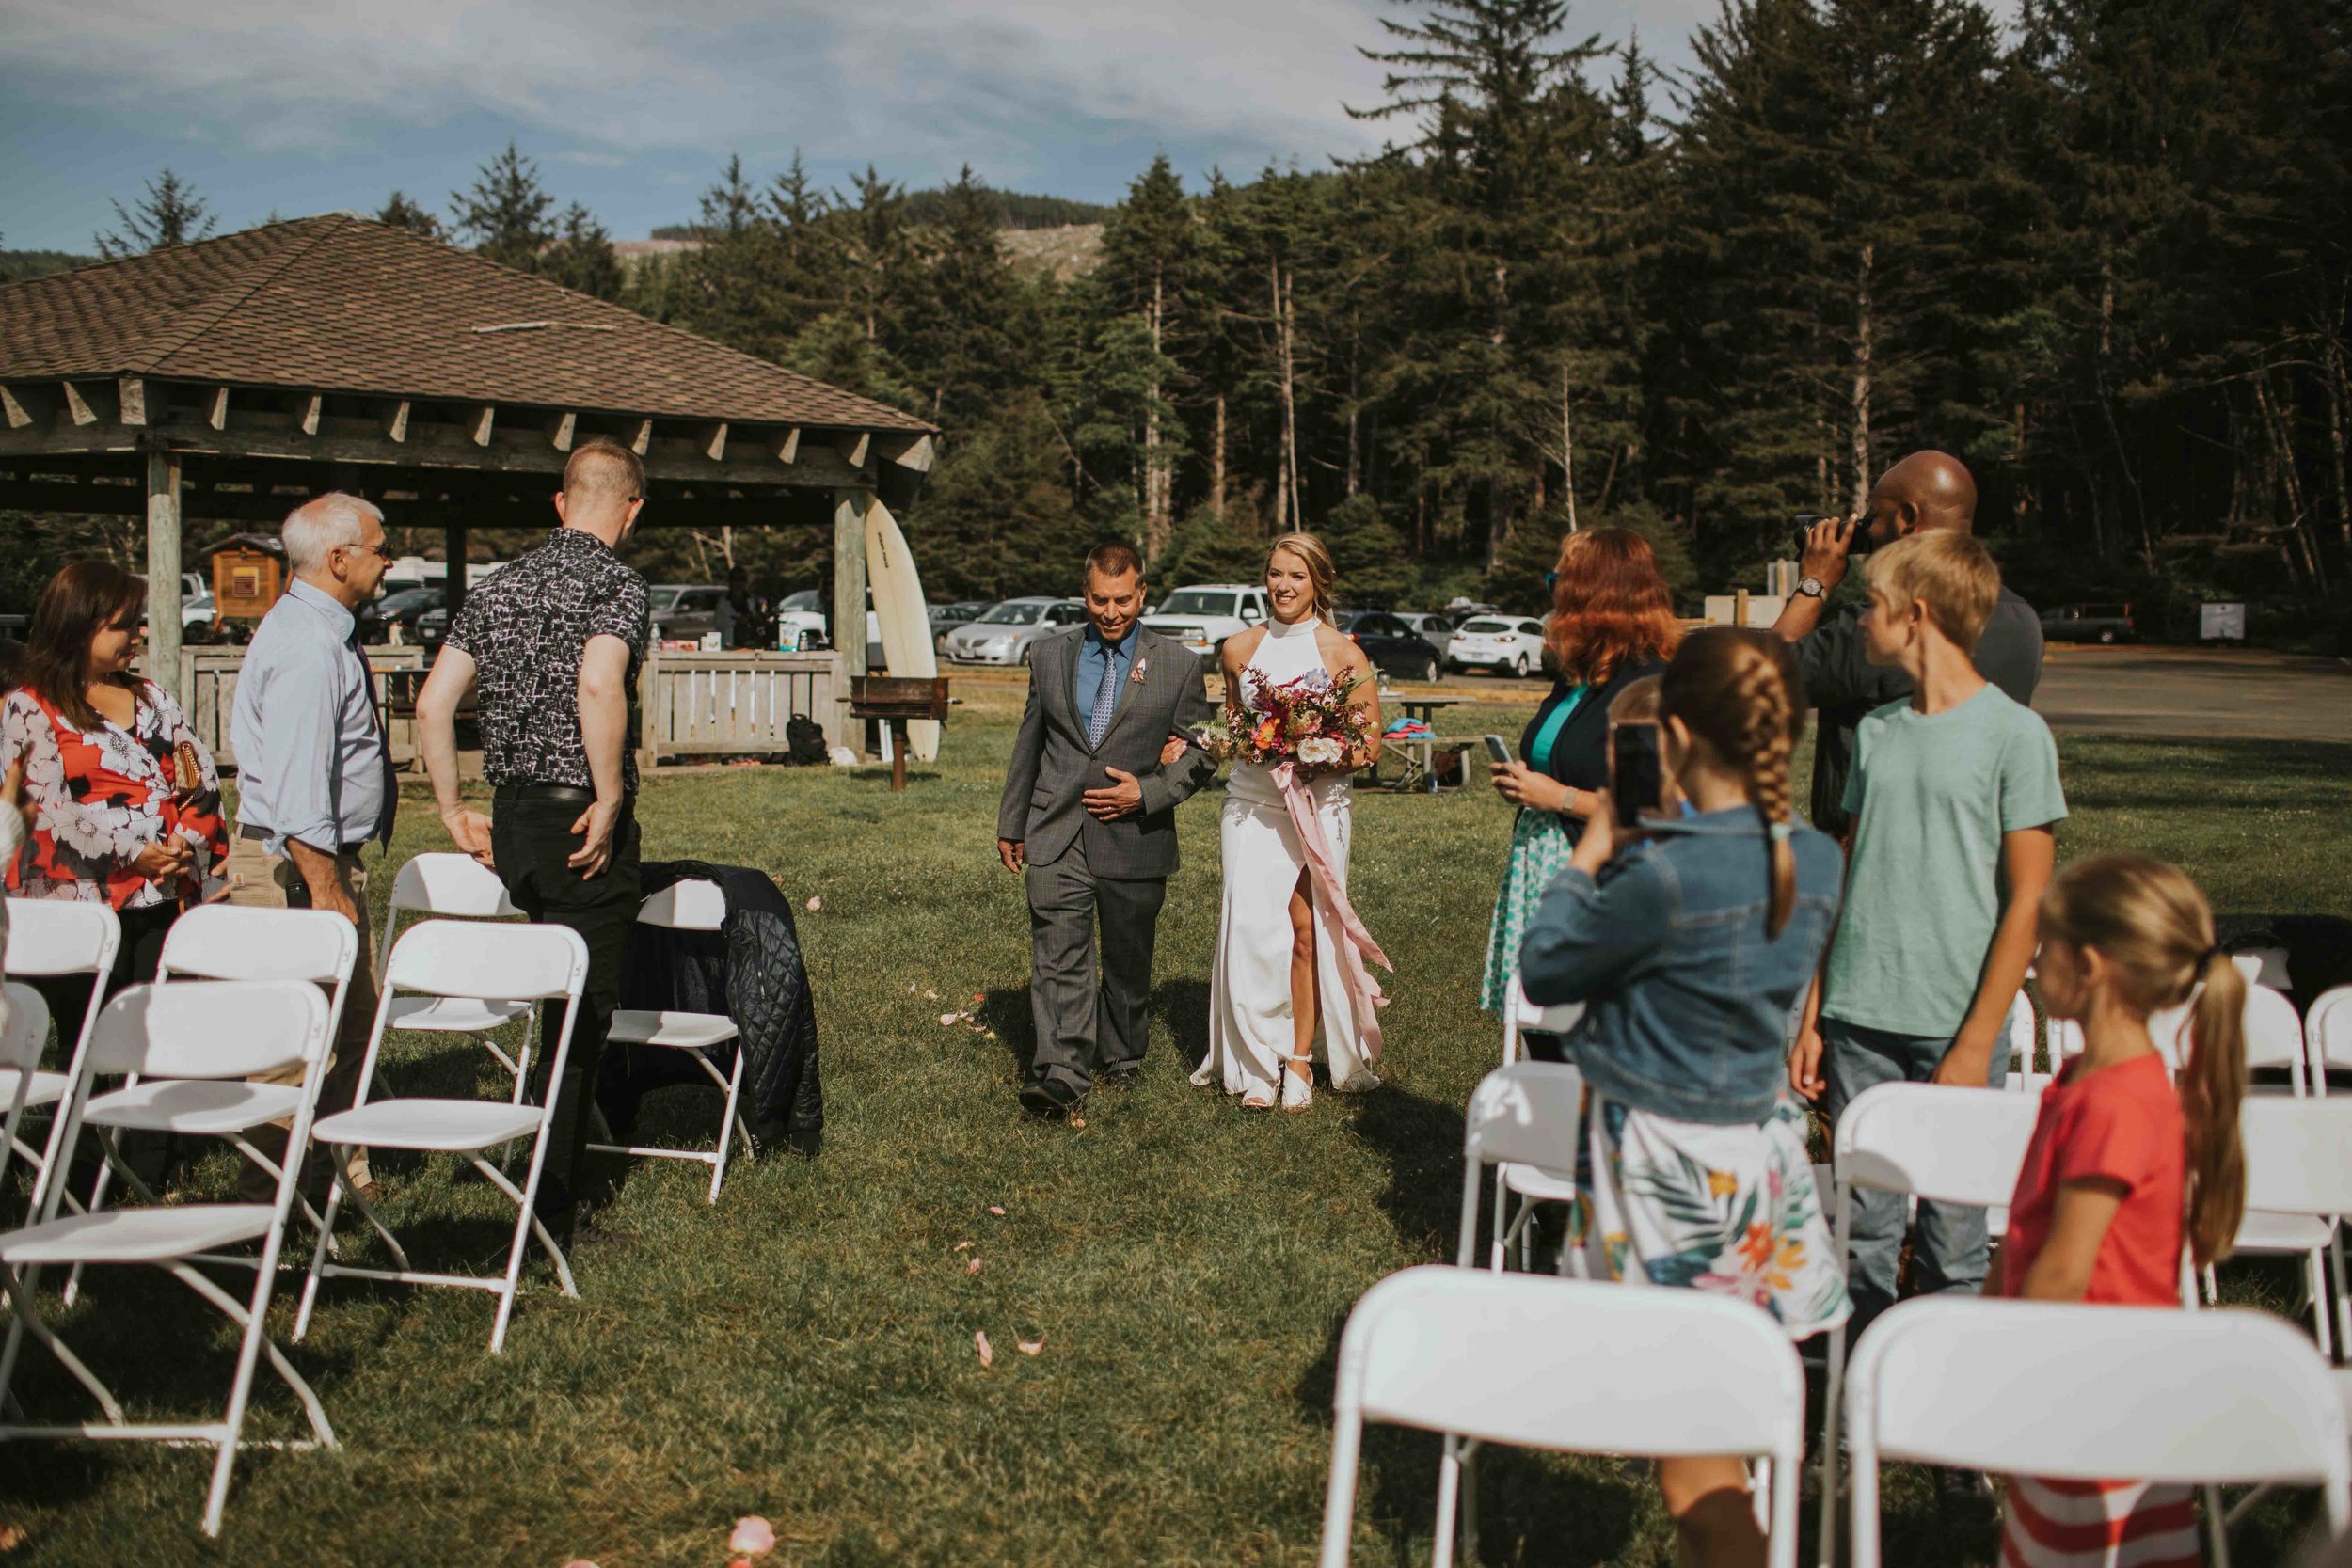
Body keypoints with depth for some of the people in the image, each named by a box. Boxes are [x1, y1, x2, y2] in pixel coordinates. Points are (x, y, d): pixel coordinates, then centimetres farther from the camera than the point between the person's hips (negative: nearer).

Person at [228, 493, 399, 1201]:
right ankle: (272, 1193, 3)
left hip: (327, 856, 11)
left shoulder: (324, 632, 13)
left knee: (353, 1023, 18)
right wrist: (325, 889, -25)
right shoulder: (307, 646, -20)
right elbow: (294, 784, -26)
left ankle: (341, 1169, 29)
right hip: (296, 865, -11)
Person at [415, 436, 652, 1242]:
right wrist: (611, 800, -20)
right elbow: (597, 685, -29)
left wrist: (456, 814, 12)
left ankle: (559, 1183, 32)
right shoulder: (619, 586, -10)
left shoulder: (498, 587, 11)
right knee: (582, 1019, 1)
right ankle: (554, 1214, 6)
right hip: (586, 826, -7)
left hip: (512, 821, 7)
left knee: (555, 1004, 22)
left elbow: (432, 703, 7)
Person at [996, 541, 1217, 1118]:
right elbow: (1028, 747, 17)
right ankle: (1060, 1074, -18)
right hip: (1055, 837, 1)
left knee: (1128, 962, 12)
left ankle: (1120, 1056, 32)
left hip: (1135, 838, 0)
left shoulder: (1179, 665, 3)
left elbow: (1201, 755, 4)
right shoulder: (1049, 656, 9)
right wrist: (1010, 823, 18)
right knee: (1058, 955, -12)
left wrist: (1146, 793, -11)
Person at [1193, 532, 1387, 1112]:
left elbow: (1371, 743, -1)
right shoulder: (1239, 649, 8)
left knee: (1306, 928, -3)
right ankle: (1257, 1063, 4)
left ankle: (1300, 1061, 9)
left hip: (1319, 802, -2)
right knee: (1253, 927, -6)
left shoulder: (1342, 652, -2)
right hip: (1252, 801, 2)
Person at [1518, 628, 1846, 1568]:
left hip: (1666, 1163, -7)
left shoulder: (1664, 877, -24)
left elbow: (1542, 969, -9)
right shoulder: (1817, 862, -2)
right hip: (1764, 1149, 7)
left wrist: (1590, 854, 3)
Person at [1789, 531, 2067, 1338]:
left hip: (1954, 1029, -4)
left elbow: (2029, 898, -7)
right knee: (1864, 1229, 8)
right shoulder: (1877, 730, 10)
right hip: (1859, 1021, 5)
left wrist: (1977, 1043, -12)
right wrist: (1812, 1017, 9)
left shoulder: (2014, 733, -6)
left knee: (1952, 1240, 2)